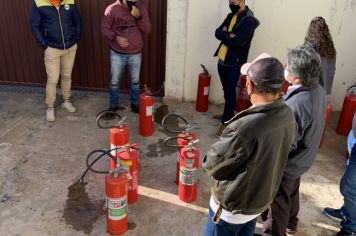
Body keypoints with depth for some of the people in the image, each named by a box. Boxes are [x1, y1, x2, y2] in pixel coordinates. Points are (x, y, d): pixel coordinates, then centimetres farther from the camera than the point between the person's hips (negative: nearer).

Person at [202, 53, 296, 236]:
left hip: (233, 205, -6)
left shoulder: (244, 128, -38)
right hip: (262, 199, 7)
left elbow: (212, 164, -23)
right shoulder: (287, 115, -12)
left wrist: (208, 162, -1)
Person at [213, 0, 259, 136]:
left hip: (234, 64, -8)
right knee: (227, 90, 19)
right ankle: (228, 114, 36)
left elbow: (236, 41, -26)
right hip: (222, 60, 8)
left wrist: (225, 34, -10)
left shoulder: (249, 20, -16)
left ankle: (226, 122, 10)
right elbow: (218, 32, 1)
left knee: (229, 93, -1)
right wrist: (229, 35, -17)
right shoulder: (231, 16, 11)